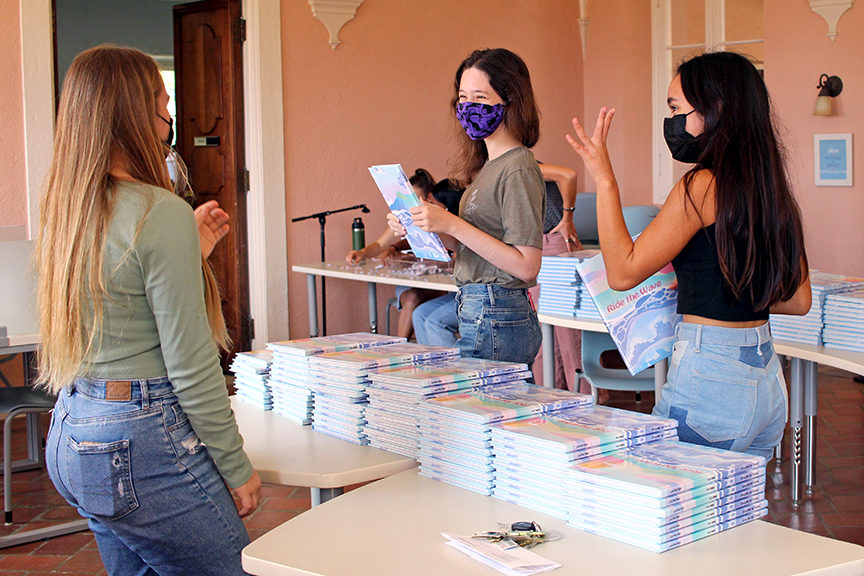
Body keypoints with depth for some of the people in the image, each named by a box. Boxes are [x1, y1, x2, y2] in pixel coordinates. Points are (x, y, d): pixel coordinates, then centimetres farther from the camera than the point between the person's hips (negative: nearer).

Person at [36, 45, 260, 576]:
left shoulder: (64, 209, 9)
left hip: (71, 431, 9)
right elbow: (191, 366, -18)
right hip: (139, 446, -9)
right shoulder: (160, 214, -18)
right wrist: (237, 468, -9)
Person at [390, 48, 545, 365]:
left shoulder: (517, 169, -15)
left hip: (495, 323, -9)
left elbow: (526, 266, -20)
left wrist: (452, 225, -22)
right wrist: (428, 227, 3)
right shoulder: (488, 165, 13)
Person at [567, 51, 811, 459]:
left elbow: (623, 271, -12)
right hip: (766, 376, 9)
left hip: (709, 374, -9)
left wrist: (604, 180, -8)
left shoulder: (703, 185, -15)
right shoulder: (772, 189, 9)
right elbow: (798, 300, 15)